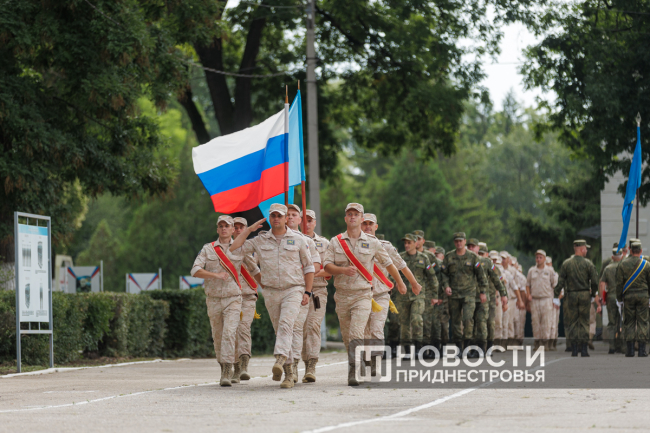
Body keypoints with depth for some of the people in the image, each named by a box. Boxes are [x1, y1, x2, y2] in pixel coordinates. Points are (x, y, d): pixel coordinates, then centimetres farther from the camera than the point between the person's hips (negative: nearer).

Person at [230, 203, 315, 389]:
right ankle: (288, 374, 13)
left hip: (293, 290, -3)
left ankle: (280, 360, -42)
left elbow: (308, 267, 8)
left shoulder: (298, 239, 4)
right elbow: (233, 249, 8)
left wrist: (307, 292, 0)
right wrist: (249, 229, 6)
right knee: (280, 330, 6)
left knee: (286, 324, -24)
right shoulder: (260, 240, 8)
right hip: (271, 292, 3)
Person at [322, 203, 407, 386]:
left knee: (356, 335, -17)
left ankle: (352, 374, -23)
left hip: (363, 294, -3)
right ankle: (353, 369, 25)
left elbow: (388, 264, 17)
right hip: (342, 294, 3)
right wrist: (343, 270, -20)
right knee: (347, 336, 9)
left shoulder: (372, 243, 4)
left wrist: (400, 283, 27)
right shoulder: (336, 242, 6)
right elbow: (326, 266, -2)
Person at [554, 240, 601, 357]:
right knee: (584, 321, 5)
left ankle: (574, 350, 2)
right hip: (585, 294, -1)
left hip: (571, 295, 1)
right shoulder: (588, 263, -3)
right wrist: (594, 294, 13)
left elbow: (561, 281, -2)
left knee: (573, 322, 6)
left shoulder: (566, 263, 2)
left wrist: (556, 293, 8)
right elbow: (594, 281, -3)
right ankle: (584, 349, 2)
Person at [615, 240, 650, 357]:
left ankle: (630, 350, 1)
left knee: (629, 322, 5)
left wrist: (619, 296, 7)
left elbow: (619, 282, -1)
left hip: (628, 296, 0)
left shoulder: (623, 264, -2)